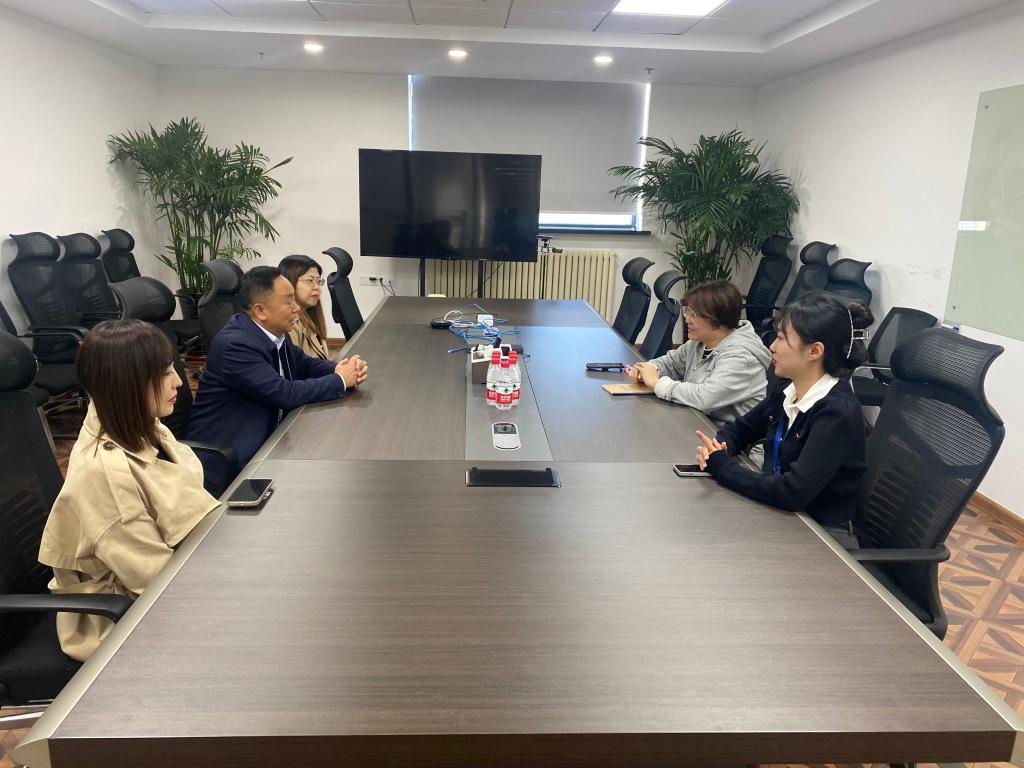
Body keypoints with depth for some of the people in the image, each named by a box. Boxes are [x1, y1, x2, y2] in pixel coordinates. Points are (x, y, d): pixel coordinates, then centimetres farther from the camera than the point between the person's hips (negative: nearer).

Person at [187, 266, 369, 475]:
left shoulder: (274, 332, 0)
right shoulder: (236, 345, -24)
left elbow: (304, 364, 12)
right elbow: (285, 393, -27)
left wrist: (339, 368, -9)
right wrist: (340, 380, -16)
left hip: (267, 433, 8)